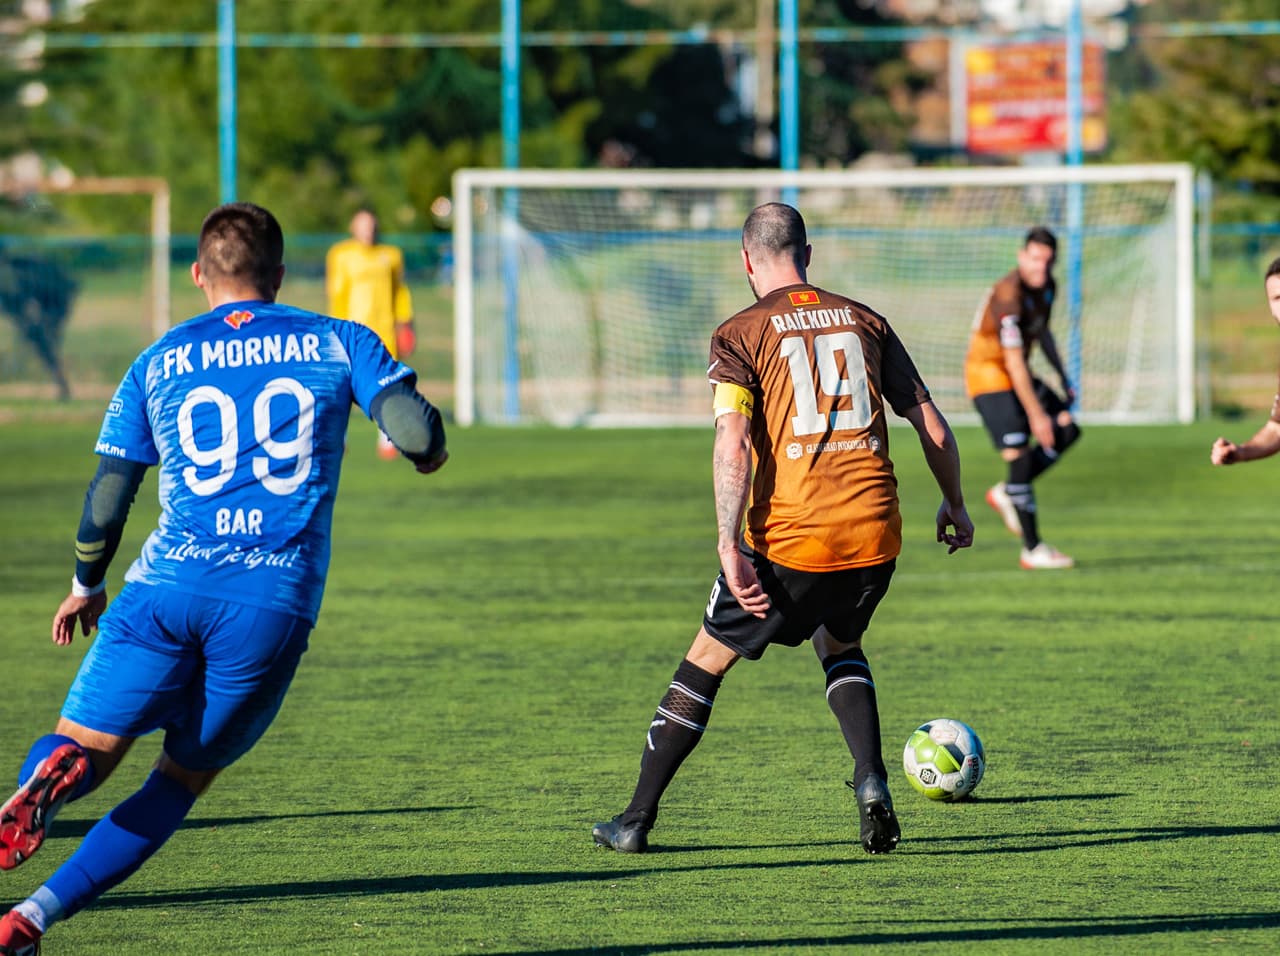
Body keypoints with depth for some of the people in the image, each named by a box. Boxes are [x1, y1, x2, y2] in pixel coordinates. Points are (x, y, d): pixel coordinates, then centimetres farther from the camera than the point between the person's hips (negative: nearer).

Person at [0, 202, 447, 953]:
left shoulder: (157, 363, 13)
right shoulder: (340, 343, 10)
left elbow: (107, 496, 13)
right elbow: (416, 430, -2)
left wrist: (87, 585, 30)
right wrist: (431, 452, 23)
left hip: (168, 585, 0)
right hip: (277, 603, 0)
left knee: (85, 747, 5)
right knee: (184, 778, 12)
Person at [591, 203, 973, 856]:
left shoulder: (740, 335, 0)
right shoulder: (864, 321, 11)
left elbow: (732, 442, -14)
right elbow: (931, 425, 12)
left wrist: (730, 547, -18)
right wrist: (954, 505, 26)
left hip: (789, 540, -3)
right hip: (875, 533, 4)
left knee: (706, 660, 14)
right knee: (840, 647, 30)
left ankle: (637, 820, 17)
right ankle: (871, 779, 7)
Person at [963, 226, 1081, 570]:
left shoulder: (1046, 285, 3)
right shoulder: (1009, 296, -26)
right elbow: (1014, 361, -27)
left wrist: (1063, 379, 21)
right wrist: (1036, 414, -26)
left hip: (1016, 375, 9)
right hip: (988, 374, -9)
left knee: (1067, 429, -1)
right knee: (1019, 453, -16)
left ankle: (1006, 493, 12)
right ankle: (1032, 550, -11)